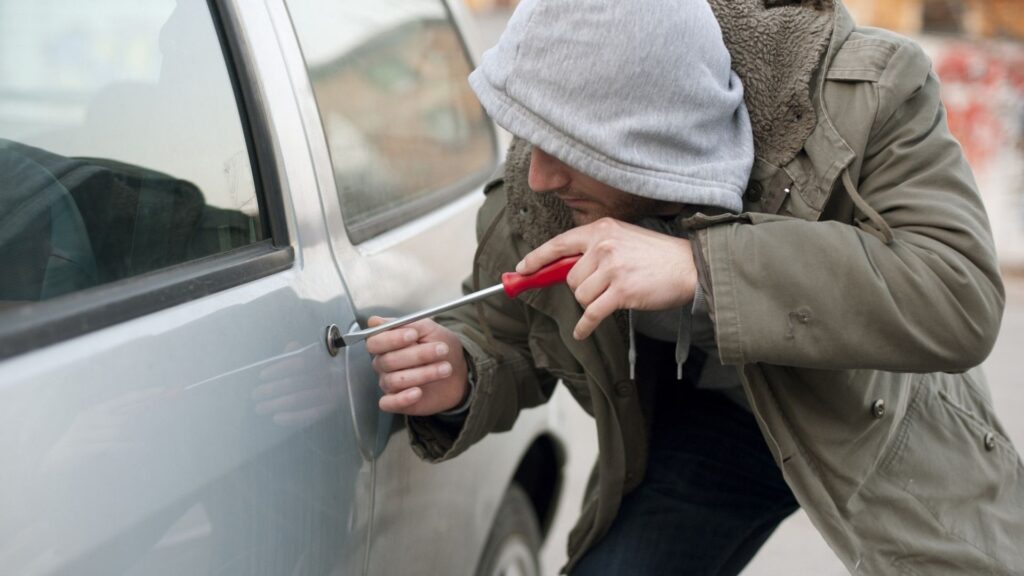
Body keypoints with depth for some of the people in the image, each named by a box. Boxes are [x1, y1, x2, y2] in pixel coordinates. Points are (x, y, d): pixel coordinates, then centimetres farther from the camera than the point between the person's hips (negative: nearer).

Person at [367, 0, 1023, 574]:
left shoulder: (869, 94, -32)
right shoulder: (534, 193, -22)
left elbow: (961, 296, -41)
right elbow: (500, 336, -4)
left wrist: (700, 266, -48)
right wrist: (457, 379, -31)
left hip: (882, 426, -1)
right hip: (702, 430, 2)